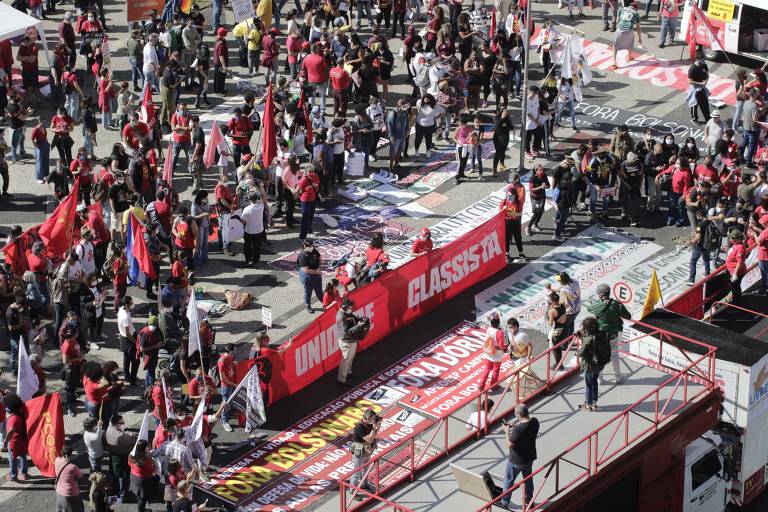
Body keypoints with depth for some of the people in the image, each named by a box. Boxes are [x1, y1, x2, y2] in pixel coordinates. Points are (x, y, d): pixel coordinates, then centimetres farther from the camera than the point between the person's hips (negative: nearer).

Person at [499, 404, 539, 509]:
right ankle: (529, 501, 41)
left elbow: (509, 445, -25)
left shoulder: (518, 429, -36)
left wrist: (507, 432, -13)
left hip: (517, 460, -6)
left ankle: (504, 502, 33)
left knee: (508, 481, 17)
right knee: (528, 479, 25)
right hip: (530, 457, 6)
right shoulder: (535, 422, -14)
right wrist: (513, 426, 0)